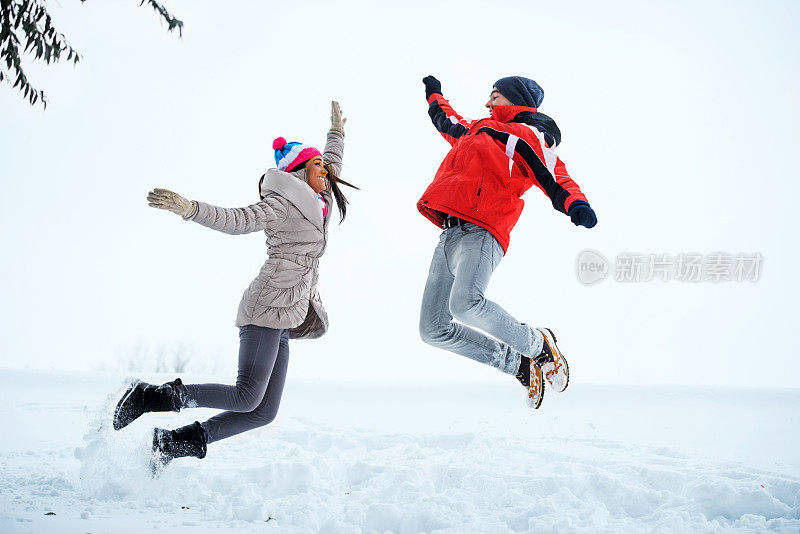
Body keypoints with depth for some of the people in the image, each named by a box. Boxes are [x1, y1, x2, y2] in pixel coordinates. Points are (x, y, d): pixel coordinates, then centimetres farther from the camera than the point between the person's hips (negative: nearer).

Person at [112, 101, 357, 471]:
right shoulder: (283, 203, -4)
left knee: (263, 412, 0)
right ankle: (147, 397, -10)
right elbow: (238, 220, -17)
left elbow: (331, 167, 40)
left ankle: (173, 444, 3)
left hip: (283, 322, 9)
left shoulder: (316, 203, 21)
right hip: (267, 309, -9)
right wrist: (189, 209, -31)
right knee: (247, 397, -20)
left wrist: (337, 131, 50)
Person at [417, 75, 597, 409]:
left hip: (482, 231, -8)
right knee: (433, 330, -2)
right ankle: (518, 364, 9)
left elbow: (554, 177, -8)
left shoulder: (531, 134, 9)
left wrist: (574, 203, -28)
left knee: (465, 303, -34)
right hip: (450, 235, 8)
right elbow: (451, 125, 53)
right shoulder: (482, 131, 31)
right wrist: (435, 97, 68)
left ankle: (538, 344, -8)